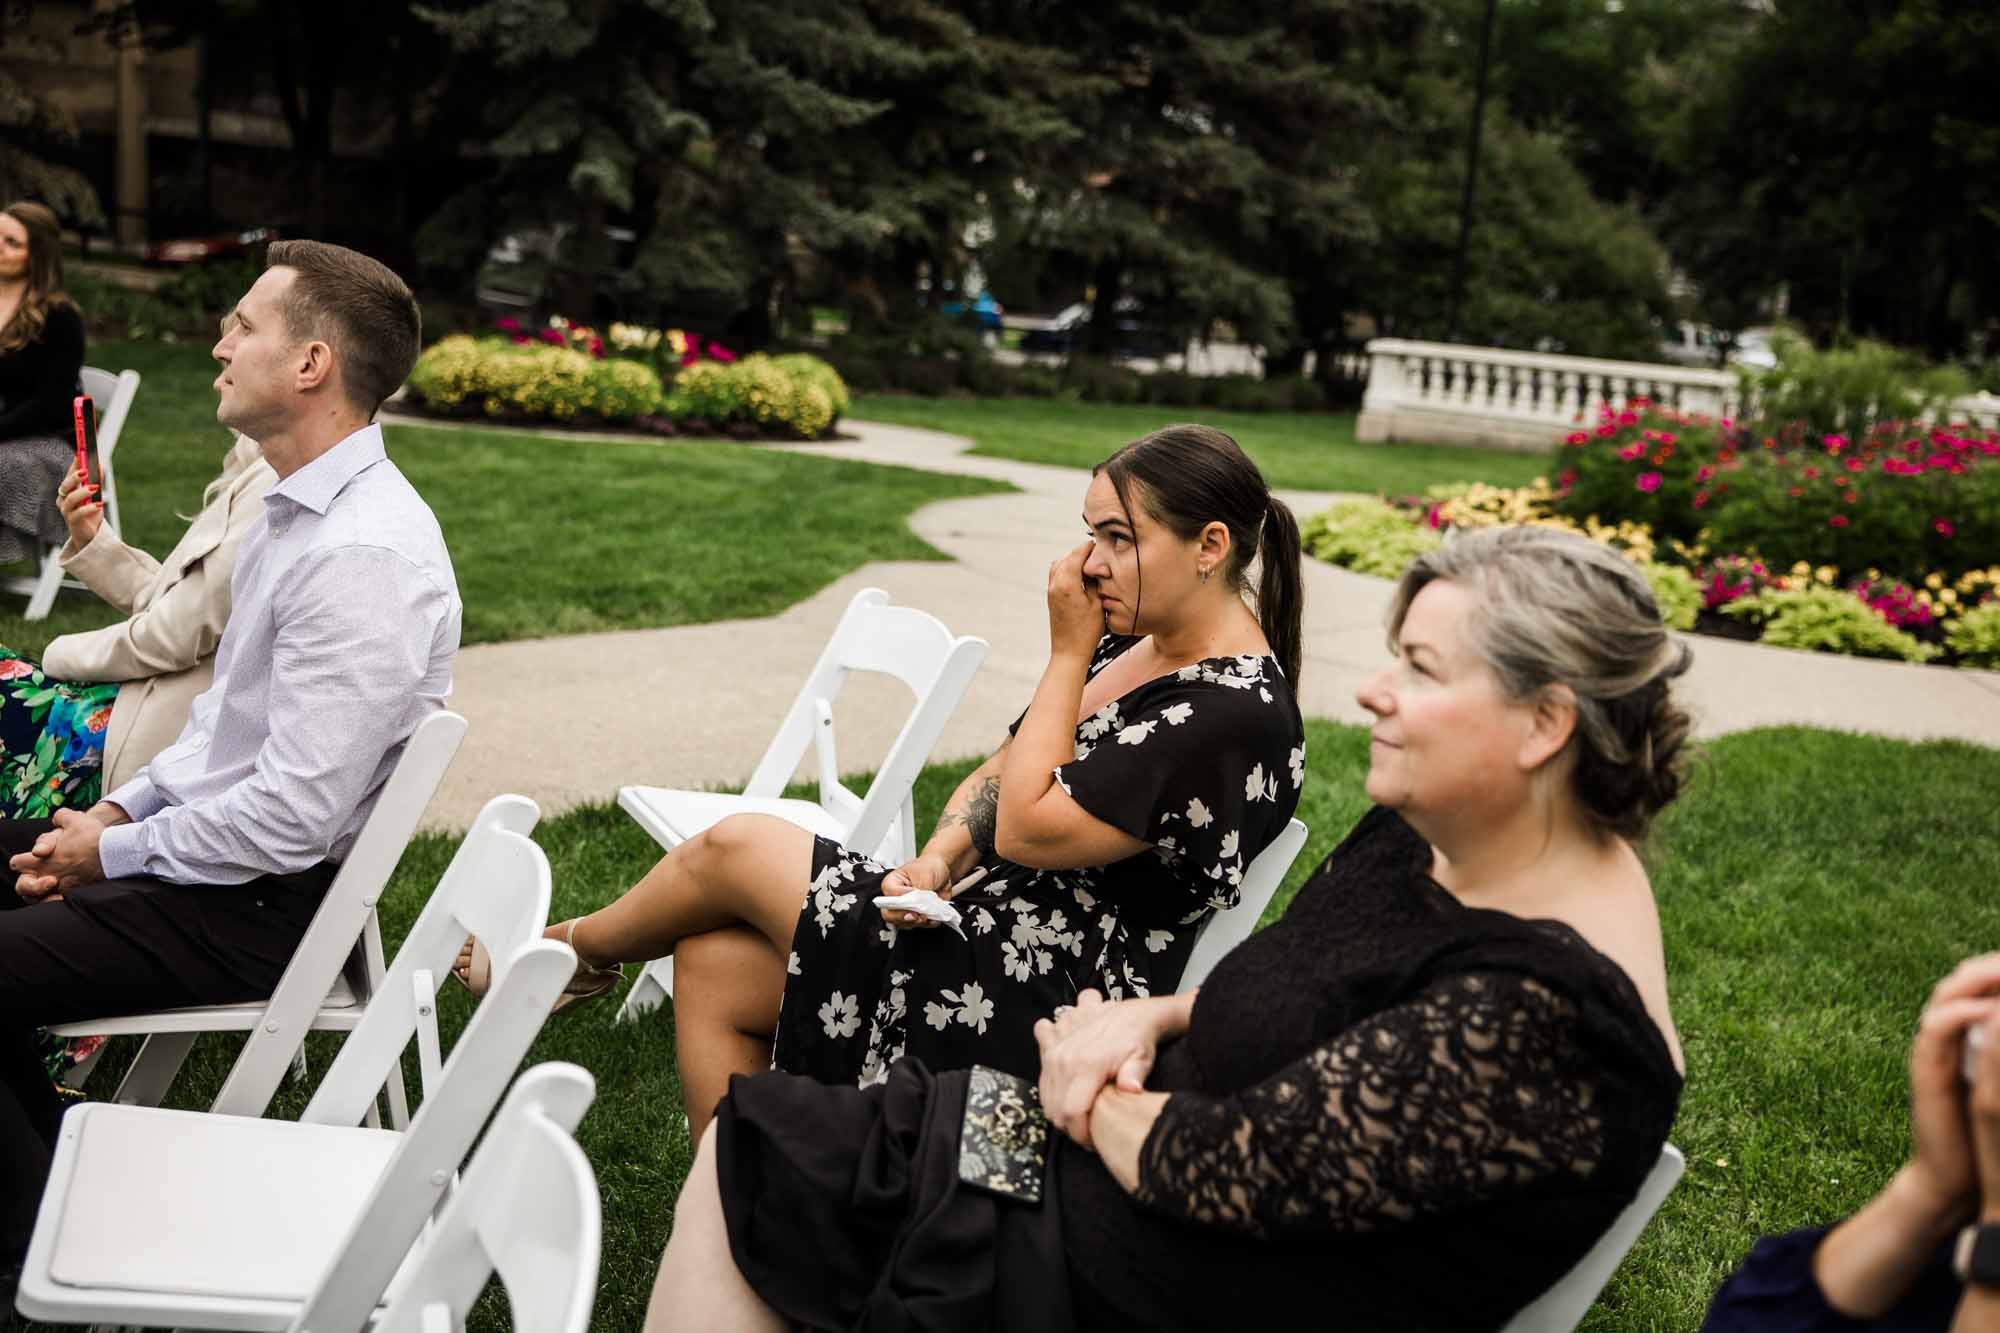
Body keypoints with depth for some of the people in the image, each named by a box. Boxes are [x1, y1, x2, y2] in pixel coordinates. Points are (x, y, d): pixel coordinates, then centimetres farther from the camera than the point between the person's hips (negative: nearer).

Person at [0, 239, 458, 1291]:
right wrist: (118, 811, 6)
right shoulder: (298, 507, 6)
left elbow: (288, 819, -28)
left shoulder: (361, 557, -28)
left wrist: (114, 852, -14)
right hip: (211, 834, 10)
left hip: (257, 903, -10)